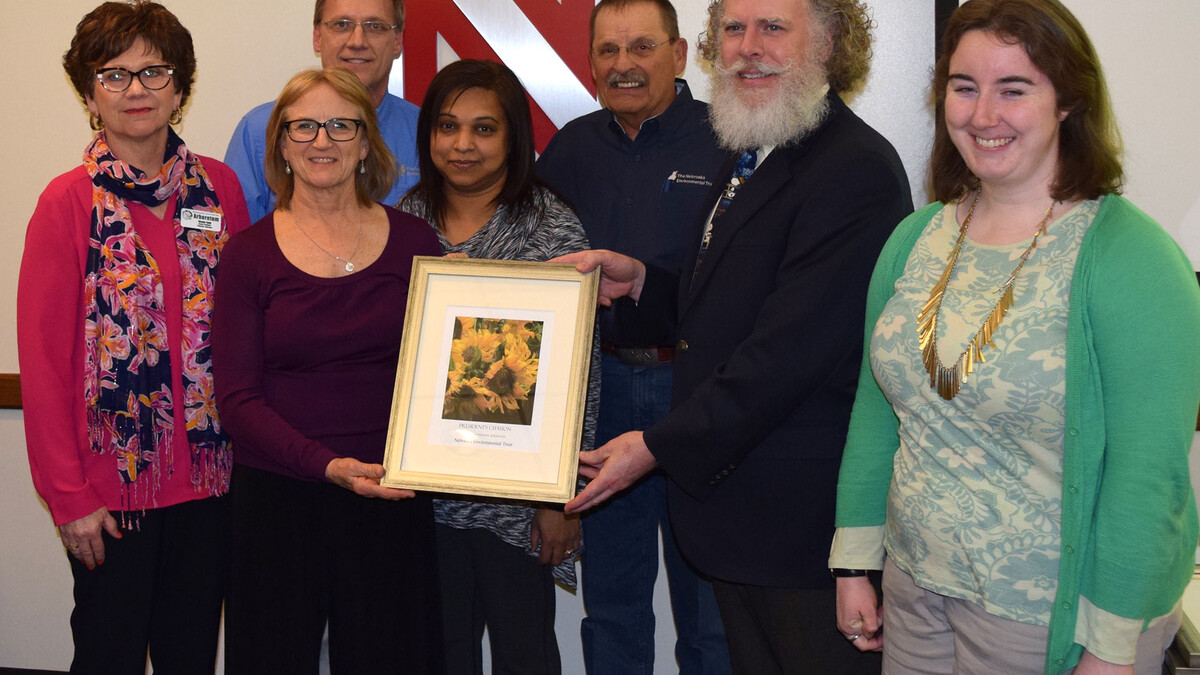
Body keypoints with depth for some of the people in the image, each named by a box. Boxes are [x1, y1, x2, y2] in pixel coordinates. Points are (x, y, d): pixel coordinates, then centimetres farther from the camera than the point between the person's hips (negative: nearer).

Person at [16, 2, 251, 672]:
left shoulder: (220, 188, 4)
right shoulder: (68, 203, -6)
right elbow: (43, 359, -6)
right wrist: (68, 493, -8)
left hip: (208, 472, 3)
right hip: (111, 479, -3)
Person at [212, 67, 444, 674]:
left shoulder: (413, 242, 4)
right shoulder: (249, 254, 0)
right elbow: (236, 396, -5)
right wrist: (328, 465, -18)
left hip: (392, 500, 1)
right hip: (277, 495, -1)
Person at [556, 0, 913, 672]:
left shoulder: (857, 169, -19)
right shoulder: (752, 159, 13)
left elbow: (789, 351, -24)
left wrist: (661, 446, -19)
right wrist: (642, 280, 4)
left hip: (807, 514, -9)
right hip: (734, 497, 9)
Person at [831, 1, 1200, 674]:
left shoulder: (1132, 257, -16)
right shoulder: (916, 238, 2)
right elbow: (876, 411, 7)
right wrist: (854, 560, 7)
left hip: (1051, 618, -5)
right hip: (917, 587, 5)